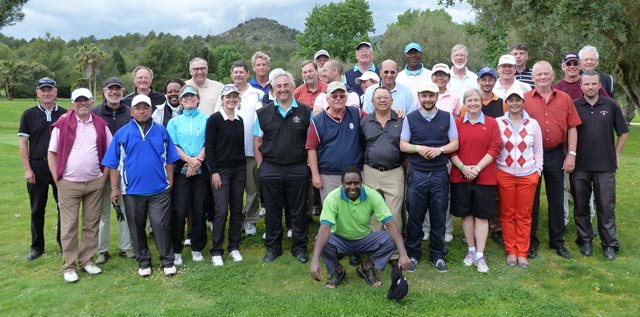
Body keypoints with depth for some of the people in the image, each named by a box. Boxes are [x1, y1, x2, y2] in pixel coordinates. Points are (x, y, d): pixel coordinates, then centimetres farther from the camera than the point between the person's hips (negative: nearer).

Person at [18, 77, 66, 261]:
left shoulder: (65, 115, 5)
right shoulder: (29, 115, 4)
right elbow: (23, 143, 1)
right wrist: (27, 169, -6)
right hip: (37, 167, 0)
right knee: (37, 209, 8)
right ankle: (37, 247, 20)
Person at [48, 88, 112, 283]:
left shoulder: (100, 125, 5)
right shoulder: (62, 125, -2)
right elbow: (52, 153, 1)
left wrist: (104, 174, 1)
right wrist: (57, 178, -5)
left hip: (95, 183, 3)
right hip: (68, 184, -2)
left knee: (91, 224, 9)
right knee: (69, 226, 2)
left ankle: (87, 261, 22)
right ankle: (68, 266, 11)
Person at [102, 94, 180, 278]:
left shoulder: (161, 131, 4)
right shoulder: (122, 134, 1)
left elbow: (169, 160, 7)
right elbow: (114, 164, 2)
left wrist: (170, 183, 4)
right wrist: (114, 188, -1)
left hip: (159, 189, -1)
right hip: (132, 190, 1)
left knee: (161, 225, -2)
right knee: (137, 228, 11)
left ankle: (167, 261, 11)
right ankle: (143, 261, 25)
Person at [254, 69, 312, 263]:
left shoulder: (305, 112, 3)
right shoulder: (263, 113, 5)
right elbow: (257, 142, 7)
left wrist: (309, 166, -2)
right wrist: (261, 167, 1)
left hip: (298, 169, -1)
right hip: (270, 169, 1)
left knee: (298, 211, 7)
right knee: (272, 211, 10)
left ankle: (299, 247, 20)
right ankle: (273, 248, 24)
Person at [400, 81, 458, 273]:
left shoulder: (447, 117, 5)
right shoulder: (410, 118, 4)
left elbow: (455, 144, 5)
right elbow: (402, 145, 3)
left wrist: (440, 149, -14)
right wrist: (418, 148, -15)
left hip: (440, 173, 1)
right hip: (416, 173, 0)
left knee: (439, 217, 7)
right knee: (415, 216, 5)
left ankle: (437, 255, 21)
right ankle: (412, 254, 18)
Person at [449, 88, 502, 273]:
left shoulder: (491, 123, 3)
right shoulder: (456, 123, 4)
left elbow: (494, 149, -4)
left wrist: (477, 168, -13)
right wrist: (463, 167, -13)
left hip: (485, 177, -1)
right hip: (460, 176, 1)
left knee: (481, 216, 2)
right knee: (466, 214, 9)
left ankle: (480, 255, 8)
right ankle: (471, 250, 23)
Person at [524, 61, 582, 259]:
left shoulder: (565, 99, 5)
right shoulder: (524, 99, -1)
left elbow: (571, 127, 5)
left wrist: (571, 154, -1)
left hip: (556, 155, 2)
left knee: (556, 199, 11)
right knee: (531, 200, 8)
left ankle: (557, 241, 24)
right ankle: (531, 241, 19)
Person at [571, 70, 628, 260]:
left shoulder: (610, 105, 3)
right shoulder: (573, 106, 0)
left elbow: (623, 132, 11)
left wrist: (616, 154, 7)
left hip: (605, 166, 0)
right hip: (579, 166, 0)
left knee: (606, 206, 4)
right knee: (581, 206, 8)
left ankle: (609, 244, 16)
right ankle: (585, 240, 23)